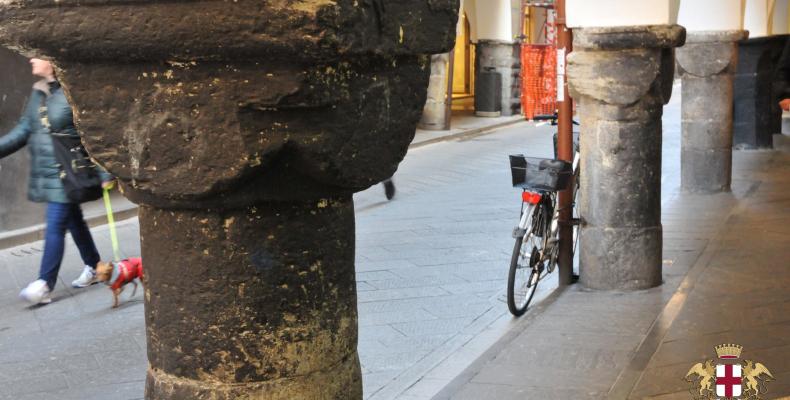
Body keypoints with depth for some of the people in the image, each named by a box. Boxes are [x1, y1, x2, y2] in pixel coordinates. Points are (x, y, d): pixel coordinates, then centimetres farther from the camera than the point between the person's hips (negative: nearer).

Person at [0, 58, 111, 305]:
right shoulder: (38, 93, 9)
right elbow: (24, 130, 15)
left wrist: (105, 173, -15)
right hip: (44, 172, 8)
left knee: (55, 226, -7)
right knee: (73, 221, 17)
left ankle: (45, 285, -4)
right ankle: (93, 268, 31)